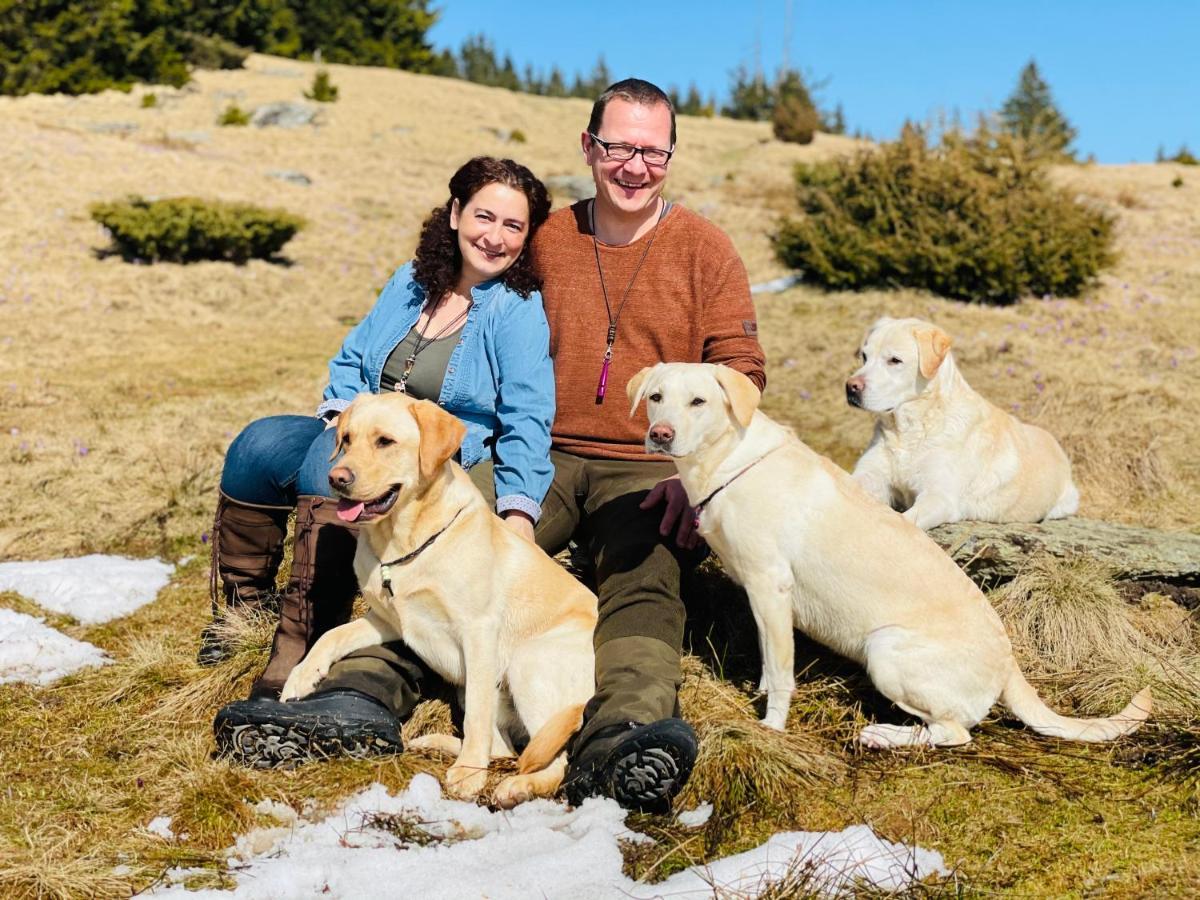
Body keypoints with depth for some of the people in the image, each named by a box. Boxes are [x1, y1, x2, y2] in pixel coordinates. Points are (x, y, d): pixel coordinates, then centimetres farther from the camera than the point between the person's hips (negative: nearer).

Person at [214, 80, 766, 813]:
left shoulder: (704, 249, 5)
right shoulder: (547, 241, 11)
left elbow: (739, 371, 1)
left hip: (648, 472, -3)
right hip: (544, 457, 3)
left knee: (644, 584, -33)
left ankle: (620, 738, -58)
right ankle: (363, 698, -38)